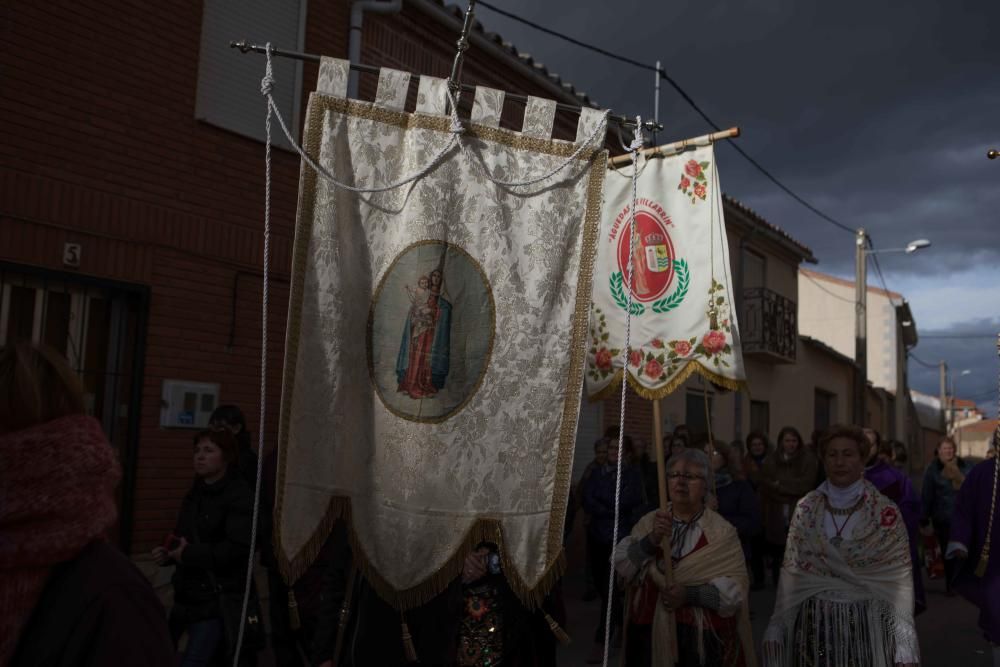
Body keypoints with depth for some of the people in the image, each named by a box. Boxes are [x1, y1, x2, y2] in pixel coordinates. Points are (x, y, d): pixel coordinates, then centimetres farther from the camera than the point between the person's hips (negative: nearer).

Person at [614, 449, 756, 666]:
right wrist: (650, 541, -20)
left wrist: (690, 595, -23)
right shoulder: (649, 522, 5)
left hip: (702, 638, -2)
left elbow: (735, 588, -11)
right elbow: (621, 566, -5)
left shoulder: (721, 532, -5)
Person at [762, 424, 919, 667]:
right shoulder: (805, 509, 1)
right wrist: (776, 628, 0)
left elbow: (900, 581, -7)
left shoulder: (886, 512, -5)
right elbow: (791, 572, 4)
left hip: (867, 626, -2)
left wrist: (904, 647, -13)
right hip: (815, 624, 2)